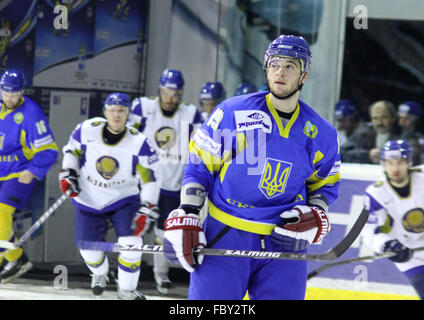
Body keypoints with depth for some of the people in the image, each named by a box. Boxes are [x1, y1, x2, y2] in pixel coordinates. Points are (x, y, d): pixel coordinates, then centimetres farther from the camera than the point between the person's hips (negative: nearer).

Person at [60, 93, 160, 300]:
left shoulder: (138, 143, -17)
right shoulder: (86, 130, -13)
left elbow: (149, 179, -13)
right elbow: (71, 150, 7)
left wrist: (146, 211, -18)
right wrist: (67, 174, -4)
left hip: (123, 199, -1)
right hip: (88, 200, 1)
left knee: (131, 244, -16)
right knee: (89, 248, -1)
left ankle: (127, 290, 7)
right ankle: (100, 274, 37)